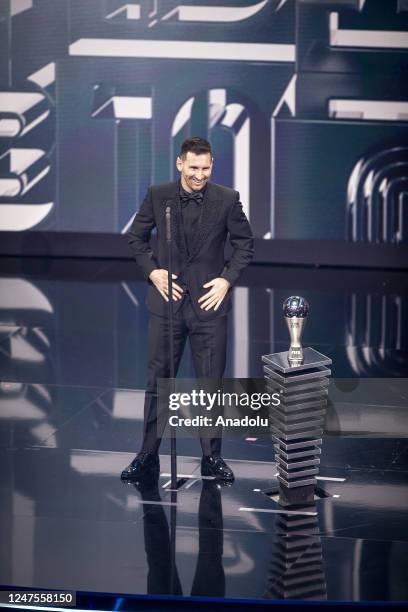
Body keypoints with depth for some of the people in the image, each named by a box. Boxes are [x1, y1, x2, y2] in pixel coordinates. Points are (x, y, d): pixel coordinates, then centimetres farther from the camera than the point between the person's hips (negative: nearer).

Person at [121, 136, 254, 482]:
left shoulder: (227, 200, -4)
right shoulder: (158, 196, -1)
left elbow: (245, 243, 6)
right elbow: (136, 237, 10)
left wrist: (228, 278, -6)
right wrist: (151, 271, -3)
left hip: (209, 301, -1)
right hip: (167, 301, 1)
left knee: (212, 383, 5)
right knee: (158, 381, 7)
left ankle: (212, 457, 17)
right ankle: (148, 456, 16)